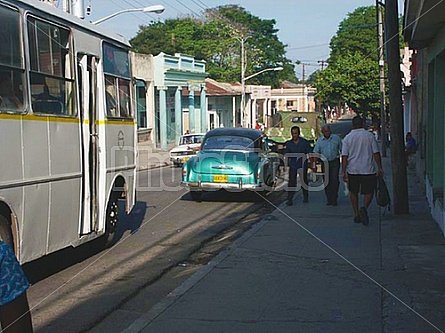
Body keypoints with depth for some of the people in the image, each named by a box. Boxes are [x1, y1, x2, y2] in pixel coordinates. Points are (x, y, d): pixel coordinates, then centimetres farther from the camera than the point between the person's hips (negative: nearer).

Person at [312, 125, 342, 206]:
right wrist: (314, 164, -6)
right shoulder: (319, 140, 4)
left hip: (335, 162, -2)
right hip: (325, 163, 2)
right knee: (326, 181, 3)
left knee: (335, 180, -9)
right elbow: (316, 153, 3)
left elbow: (342, 150, 6)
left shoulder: (336, 138, 1)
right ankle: (329, 200, 12)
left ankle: (334, 199, -2)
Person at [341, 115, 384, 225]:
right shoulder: (370, 136, -2)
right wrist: (380, 167, 7)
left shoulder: (347, 138, -1)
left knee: (353, 192, 17)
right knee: (369, 192, 8)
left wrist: (343, 172, -2)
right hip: (368, 170, -1)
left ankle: (356, 215, 17)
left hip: (352, 171, 1)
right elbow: (376, 153, -1)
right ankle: (364, 208, -18)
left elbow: (344, 156, -4)